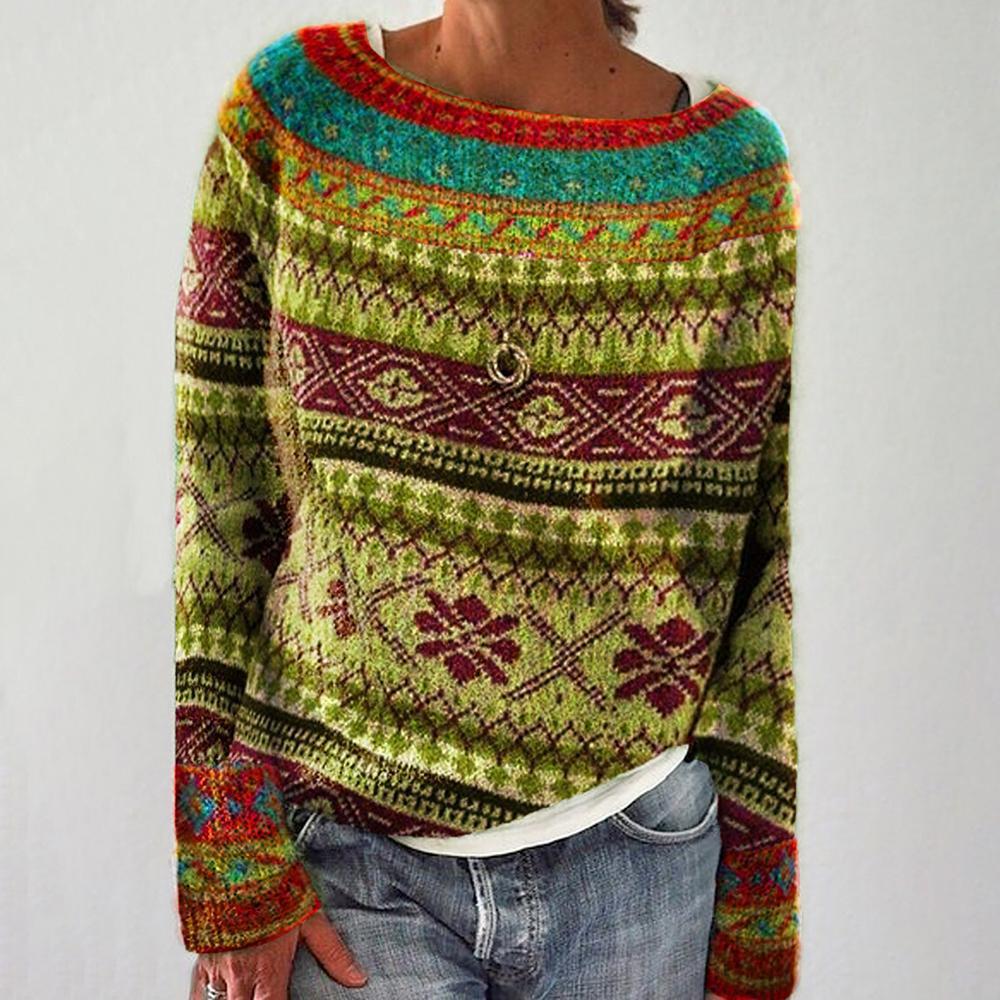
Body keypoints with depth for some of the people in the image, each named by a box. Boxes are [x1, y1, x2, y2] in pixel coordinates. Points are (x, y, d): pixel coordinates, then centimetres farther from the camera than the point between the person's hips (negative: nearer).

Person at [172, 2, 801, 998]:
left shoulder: (745, 172, -4)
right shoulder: (287, 110, -3)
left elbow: (790, 566, 0)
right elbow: (204, 495, -3)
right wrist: (226, 864, -5)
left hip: (637, 858, 1)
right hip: (339, 849, 0)